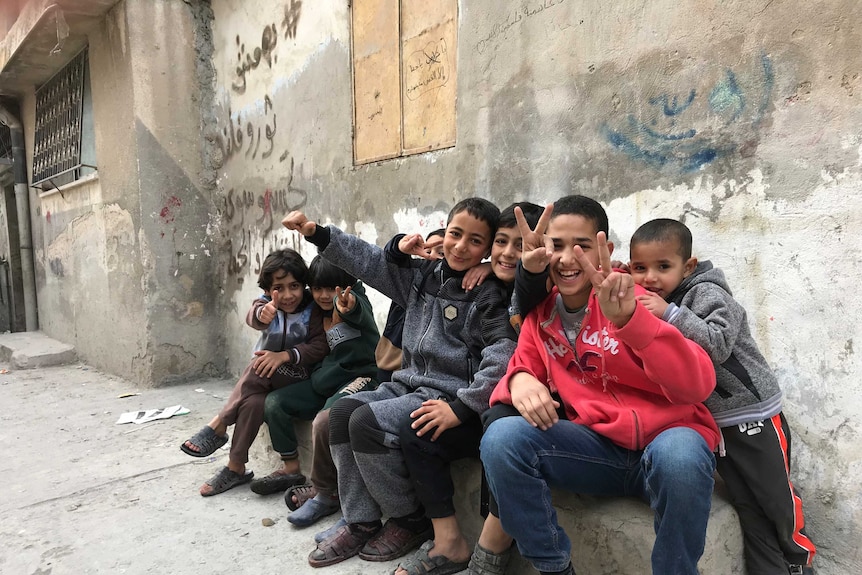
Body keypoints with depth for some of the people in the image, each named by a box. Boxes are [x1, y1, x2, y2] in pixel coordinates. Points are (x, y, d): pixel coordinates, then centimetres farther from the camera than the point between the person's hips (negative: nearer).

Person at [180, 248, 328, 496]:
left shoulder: (313, 308, -12)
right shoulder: (265, 303, -6)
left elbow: (320, 346, -19)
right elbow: (252, 317, -30)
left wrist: (285, 355, -33)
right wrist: (263, 313, -56)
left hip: (299, 374, -3)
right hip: (266, 378, 3)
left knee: (258, 367, -32)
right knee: (253, 402, -31)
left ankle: (218, 426, -17)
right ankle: (236, 468, -17)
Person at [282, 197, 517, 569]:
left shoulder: (488, 295, -12)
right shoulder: (422, 276, 8)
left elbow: (504, 354, -24)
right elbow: (370, 263, 9)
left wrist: (462, 407, -28)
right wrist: (317, 234, 1)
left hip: (446, 395, -7)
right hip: (408, 384, 8)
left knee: (366, 422, -21)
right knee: (342, 411, -7)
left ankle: (411, 521, 0)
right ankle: (361, 523, 0)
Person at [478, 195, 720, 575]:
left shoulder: (626, 296, -10)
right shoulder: (540, 312, 4)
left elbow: (698, 386, -21)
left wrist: (629, 317, -37)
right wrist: (519, 380, -18)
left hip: (667, 439, -3)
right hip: (598, 447, 3)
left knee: (680, 455, -37)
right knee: (502, 438, -20)